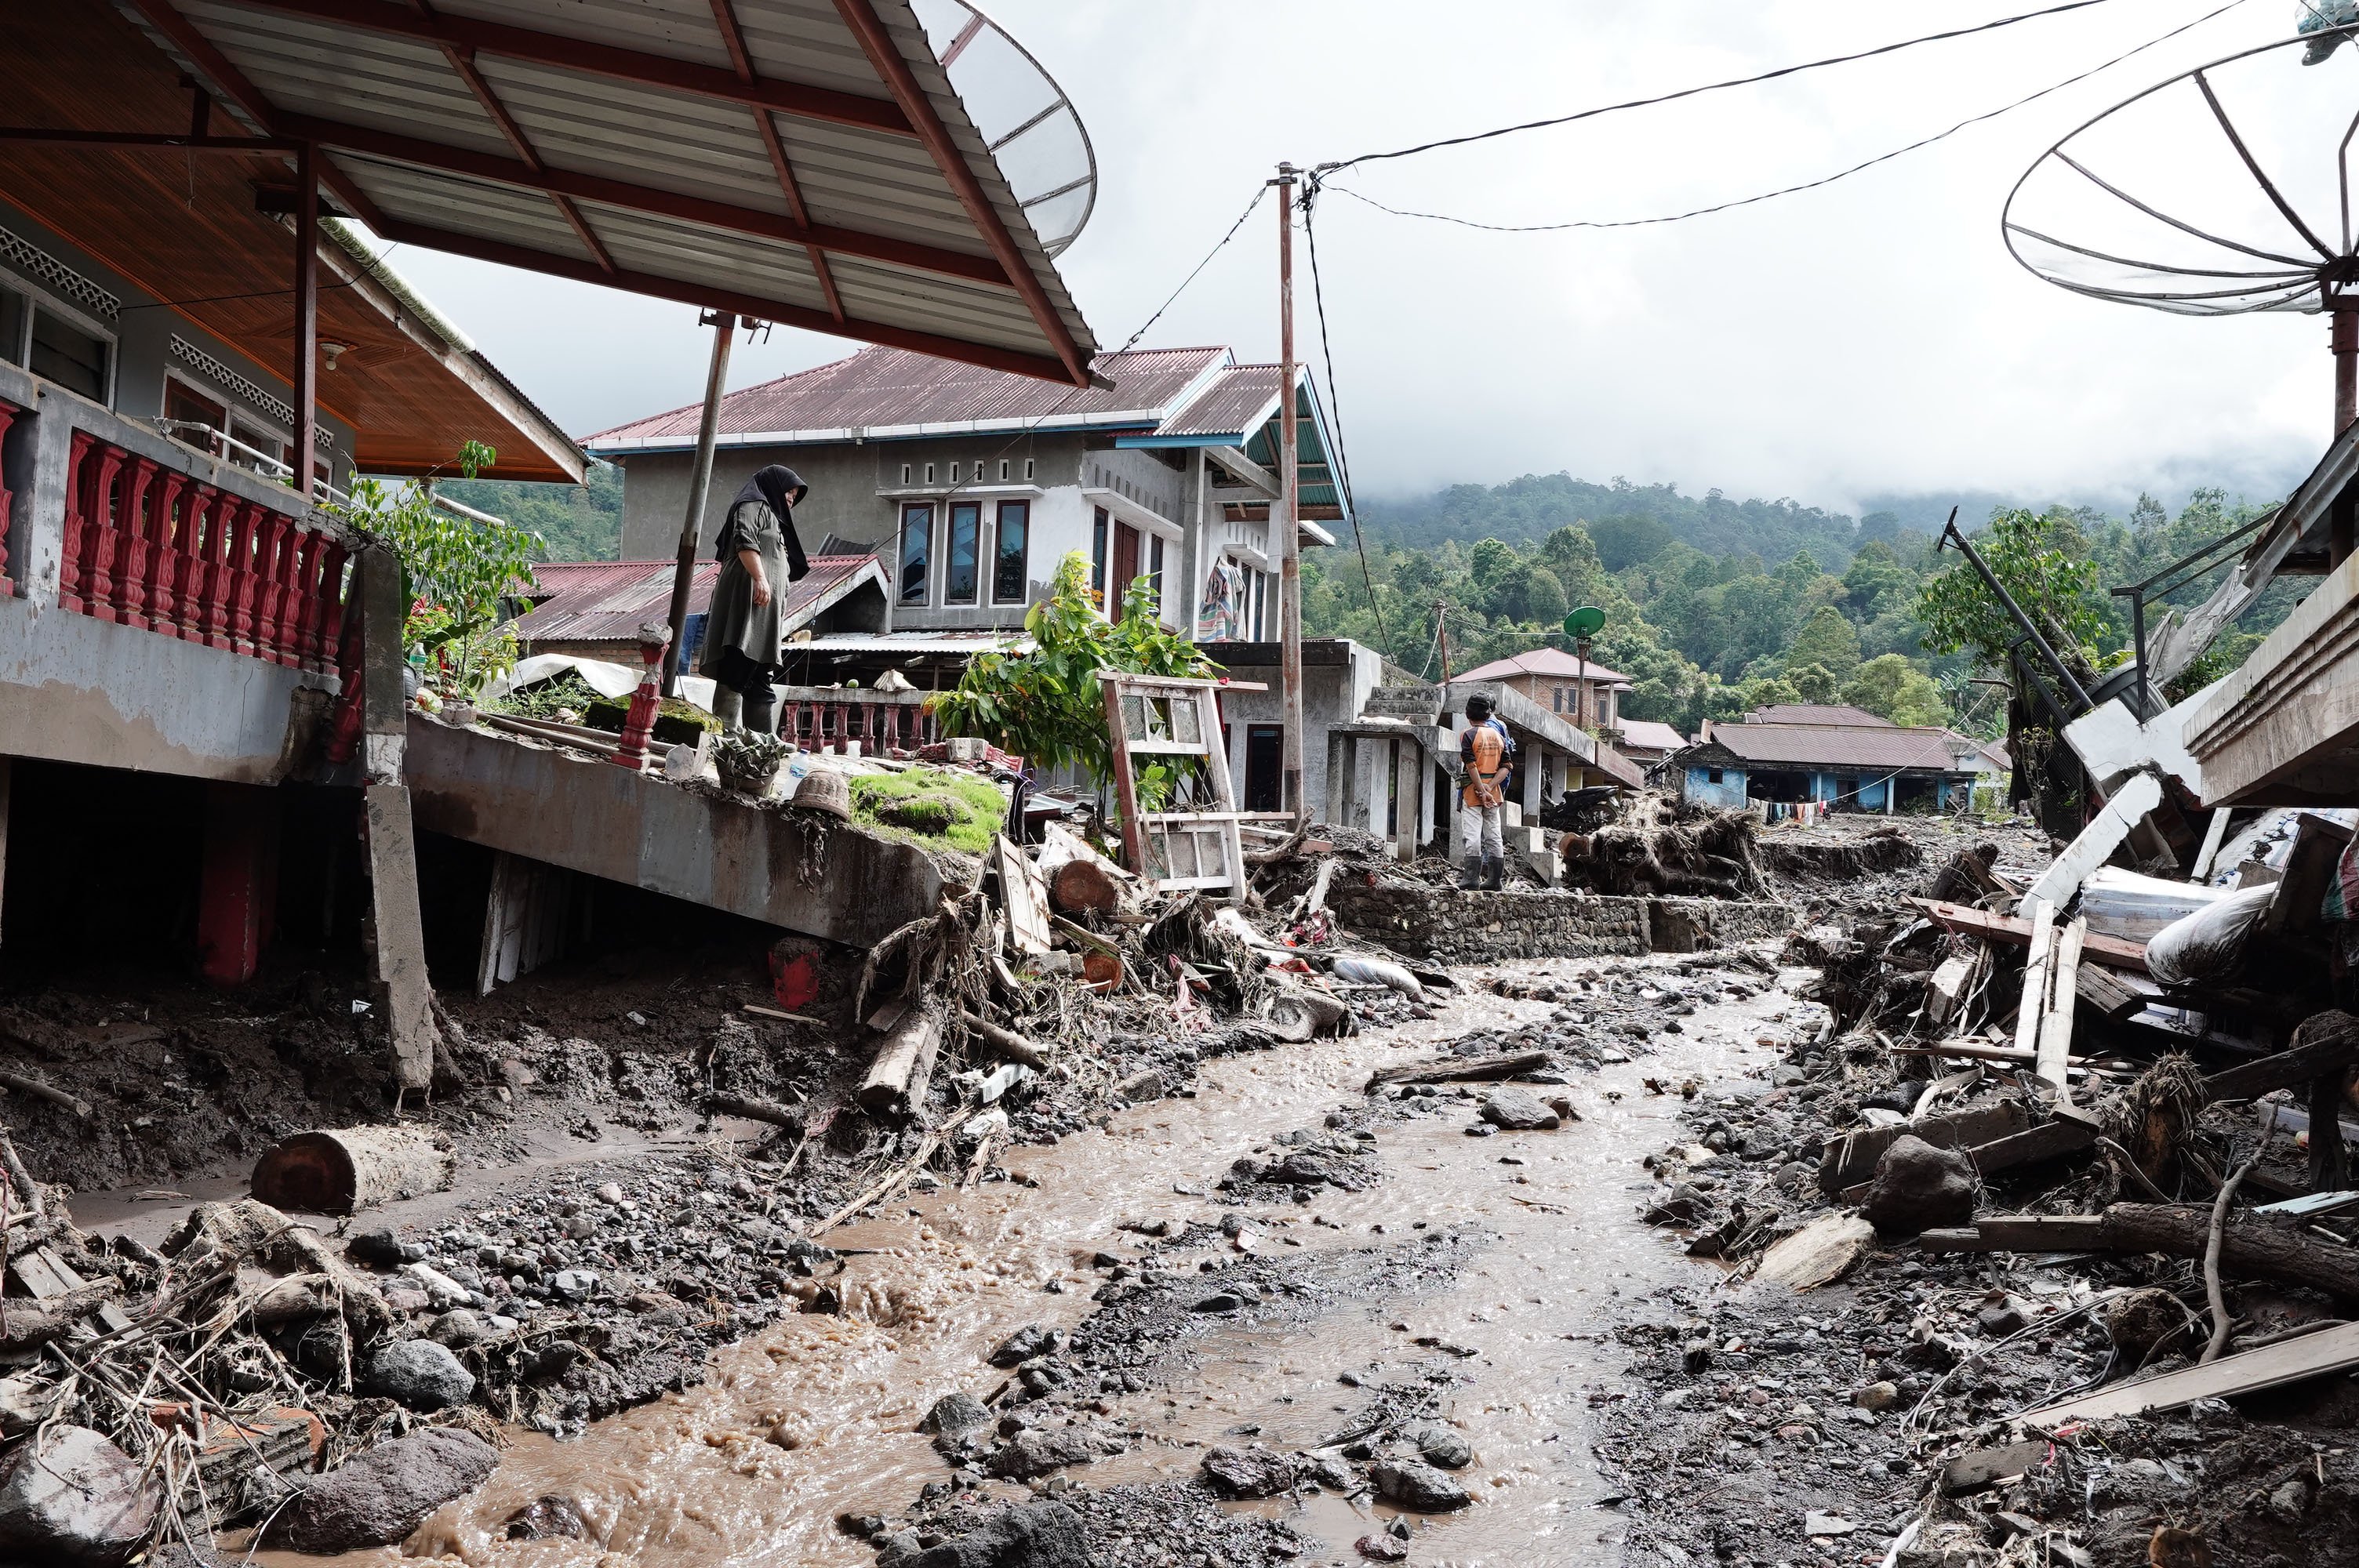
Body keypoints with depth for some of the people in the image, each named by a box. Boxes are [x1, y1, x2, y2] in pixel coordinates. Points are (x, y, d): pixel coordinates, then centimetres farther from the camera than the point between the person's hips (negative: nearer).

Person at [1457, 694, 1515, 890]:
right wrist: (1489, 788, -8)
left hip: (1473, 790, -6)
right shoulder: (1499, 732, 10)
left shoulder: (1469, 735, -7)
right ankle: (1494, 878, 11)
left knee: (1473, 836, -6)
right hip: (1495, 792, 6)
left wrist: (1482, 790, -18)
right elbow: (1507, 766, 2)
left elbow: (1471, 766, -17)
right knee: (1494, 836, 9)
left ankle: (1472, 878, -9)